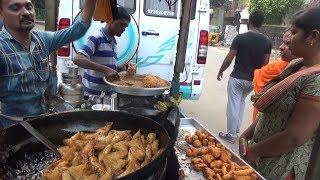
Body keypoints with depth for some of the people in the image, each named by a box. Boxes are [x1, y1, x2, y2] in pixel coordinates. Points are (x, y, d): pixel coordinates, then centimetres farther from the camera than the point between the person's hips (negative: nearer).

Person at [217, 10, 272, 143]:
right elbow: (265, 64, 4)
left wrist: (220, 71, 5)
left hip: (237, 78, -5)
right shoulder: (267, 42, 0)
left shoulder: (240, 38, -12)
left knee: (233, 106, 4)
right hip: (253, 80, 5)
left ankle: (231, 135, 13)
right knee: (241, 101, 28)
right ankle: (237, 127, 35)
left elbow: (229, 59, -10)